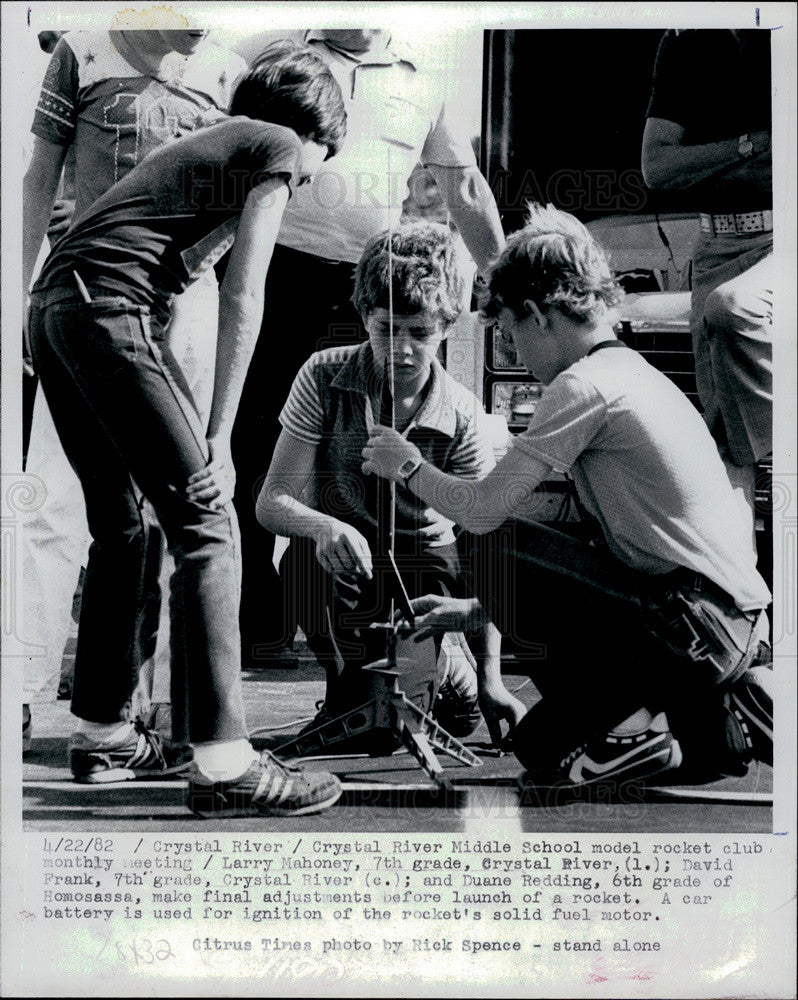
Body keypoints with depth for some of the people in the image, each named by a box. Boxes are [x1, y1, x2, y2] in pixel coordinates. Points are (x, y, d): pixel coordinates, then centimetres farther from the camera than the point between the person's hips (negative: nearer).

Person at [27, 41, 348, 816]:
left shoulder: (205, 144, 32)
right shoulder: (278, 146, 8)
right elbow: (242, 294, -4)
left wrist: (180, 429, 23)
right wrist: (217, 436, -4)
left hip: (50, 303, 9)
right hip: (110, 307, -9)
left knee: (123, 529, 16)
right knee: (205, 522, -9)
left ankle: (100, 734, 23)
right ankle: (222, 763, -12)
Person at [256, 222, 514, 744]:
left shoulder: (462, 413, -13)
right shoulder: (324, 377, -13)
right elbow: (273, 502, -16)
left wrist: (490, 675, -24)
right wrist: (324, 527, -42)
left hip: (424, 564, 0)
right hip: (343, 558, 1)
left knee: (460, 711, -22)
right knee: (308, 557, -36)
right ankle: (350, 682, -9)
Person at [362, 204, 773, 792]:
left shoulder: (584, 384, -14)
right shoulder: (631, 372, 17)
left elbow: (482, 512, -15)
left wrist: (409, 467, 6)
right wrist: (476, 608, 23)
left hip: (696, 626, -9)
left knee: (495, 549, -11)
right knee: (540, 744, 15)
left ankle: (629, 727, -2)